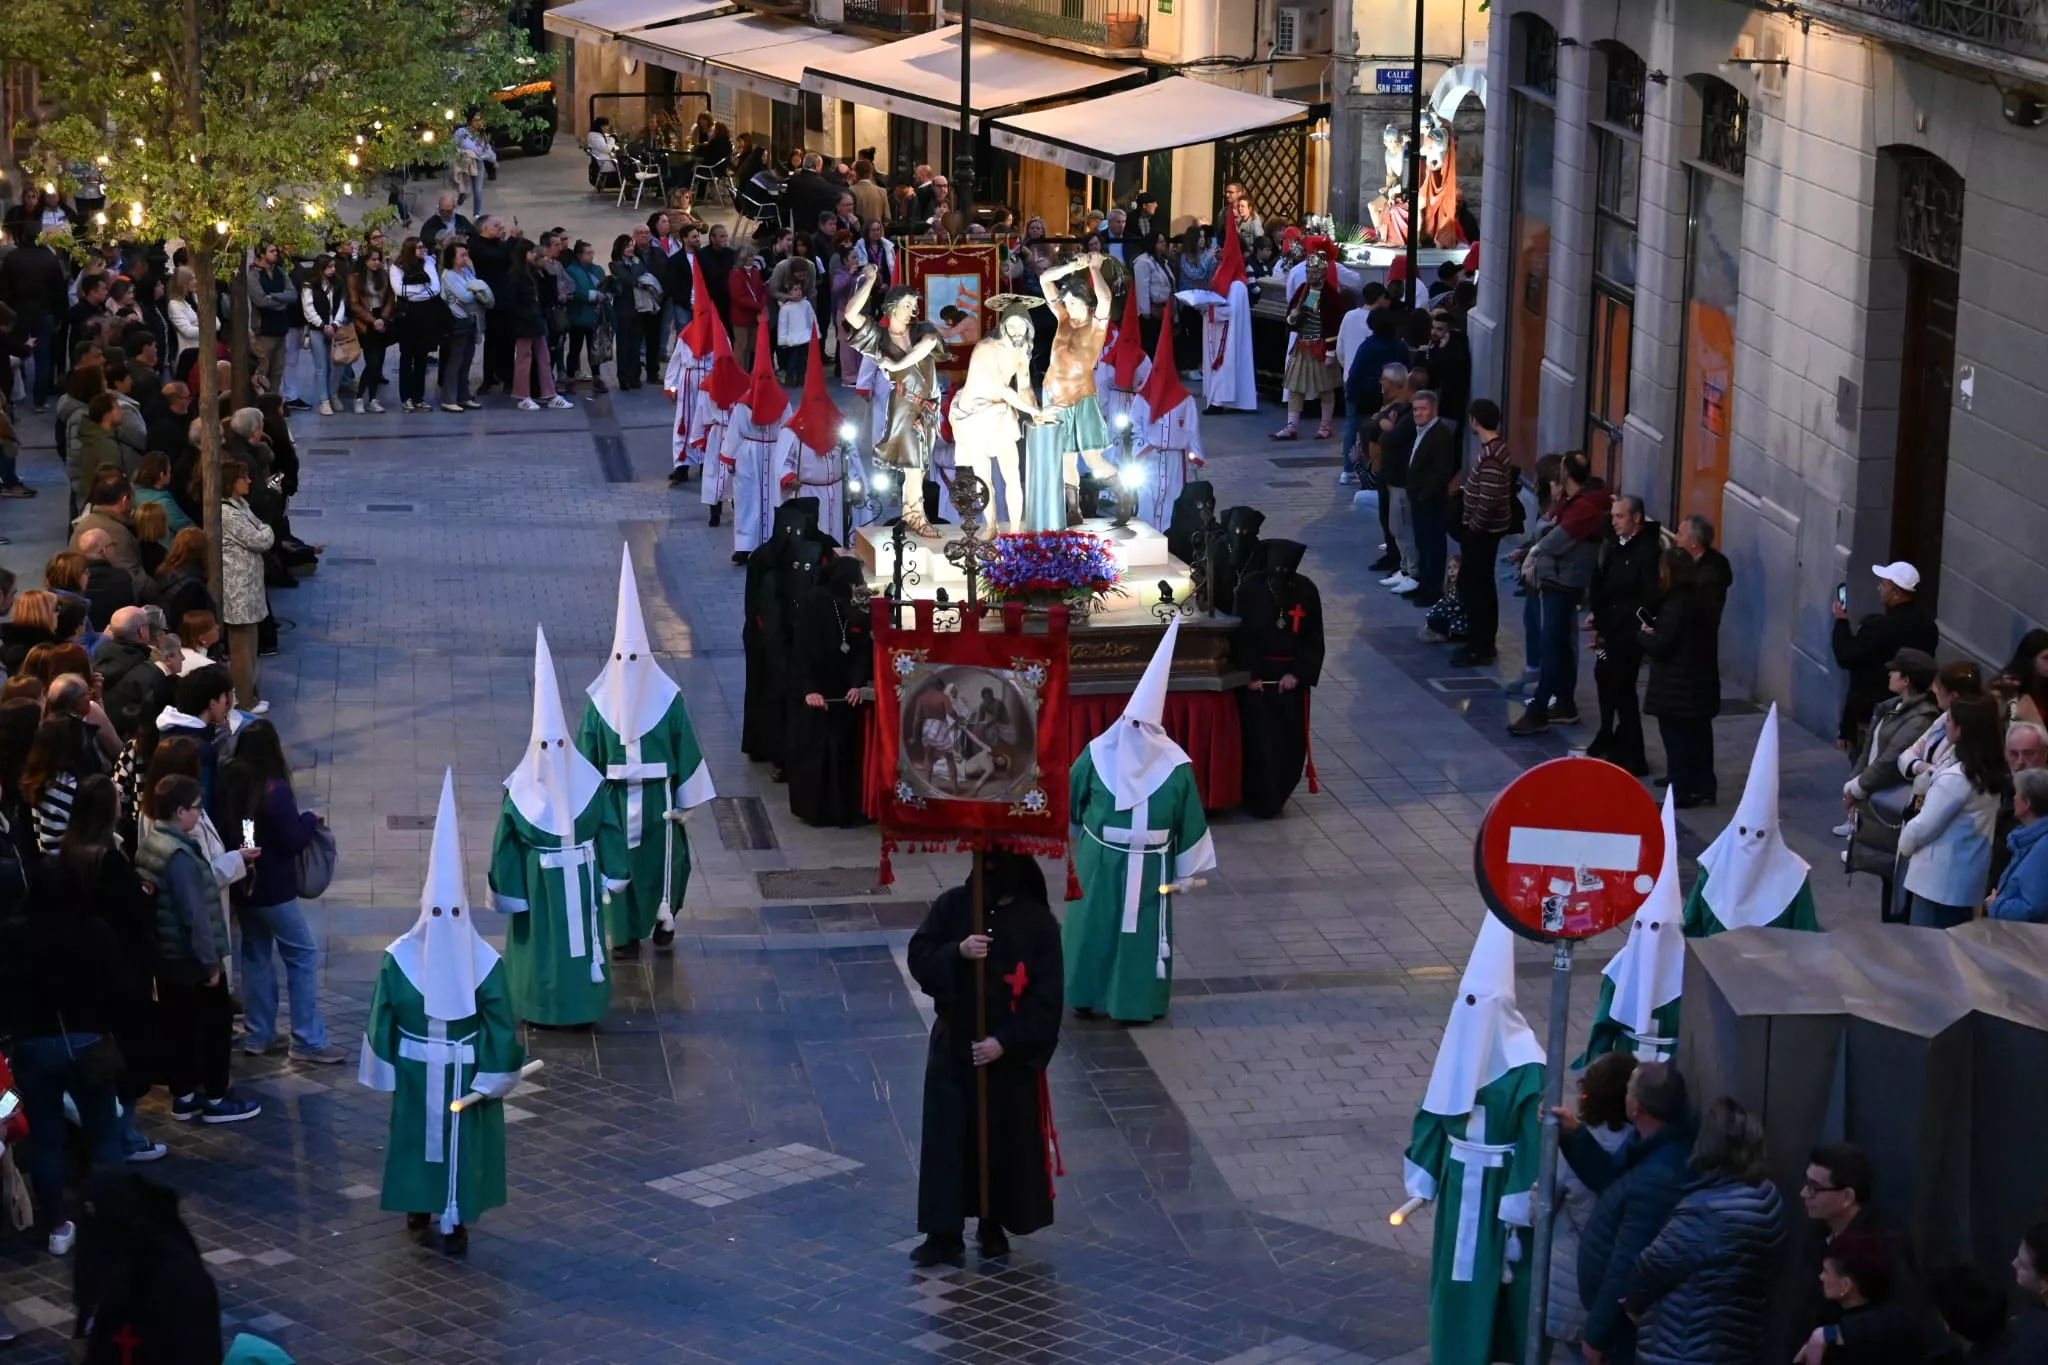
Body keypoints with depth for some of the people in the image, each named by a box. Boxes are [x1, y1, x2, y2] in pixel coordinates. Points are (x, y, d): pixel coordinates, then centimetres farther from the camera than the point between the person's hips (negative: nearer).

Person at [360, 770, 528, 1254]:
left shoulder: (485, 962, -15)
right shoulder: (399, 958, -13)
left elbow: (501, 1025, -8)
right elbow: (382, 1019, -4)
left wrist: (493, 1076, -7)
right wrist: (385, 1069, -1)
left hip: (465, 1072, -1)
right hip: (415, 1070, 1)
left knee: (462, 1140, 7)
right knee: (416, 1135, 15)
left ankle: (455, 1218, 19)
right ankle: (422, 1204, 36)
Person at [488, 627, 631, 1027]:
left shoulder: (588, 783, -10)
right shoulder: (522, 789, -11)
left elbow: (608, 828, -2)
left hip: (580, 878, 1)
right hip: (538, 882, -1)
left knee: (580, 938, 9)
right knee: (541, 942, 9)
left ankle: (582, 1002, 21)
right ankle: (541, 1006, 19)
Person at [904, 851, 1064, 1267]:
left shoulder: (1038, 922, -10)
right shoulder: (952, 906, -4)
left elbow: (1045, 996, -11)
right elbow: (919, 959, -5)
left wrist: (1005, 1041, -18)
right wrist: (957, 952, -24)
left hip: (1013, 1055, -1)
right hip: (953, 1046, 1)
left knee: (1007, 1141, 9)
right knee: (946, 1139, 1)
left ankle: (994, 1226, 27)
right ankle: (945, 1235, 7)